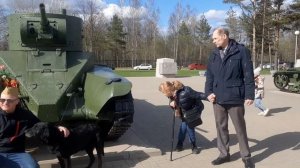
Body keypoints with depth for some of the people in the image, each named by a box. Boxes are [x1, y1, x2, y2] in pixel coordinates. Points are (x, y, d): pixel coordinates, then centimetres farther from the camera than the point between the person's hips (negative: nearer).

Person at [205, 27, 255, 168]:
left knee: (240, 129, 7)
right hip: (218, 98, 5)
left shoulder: (241, 51, -6)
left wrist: (249, 94, -10)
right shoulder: (214, 55, 9)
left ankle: (246, 157, 23)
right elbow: (209, 76, 11)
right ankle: (224, 154, 28)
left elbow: (248, 75, -7)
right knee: (221, 127, 13)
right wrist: (209, 92, -1)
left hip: (235, 98, -5)